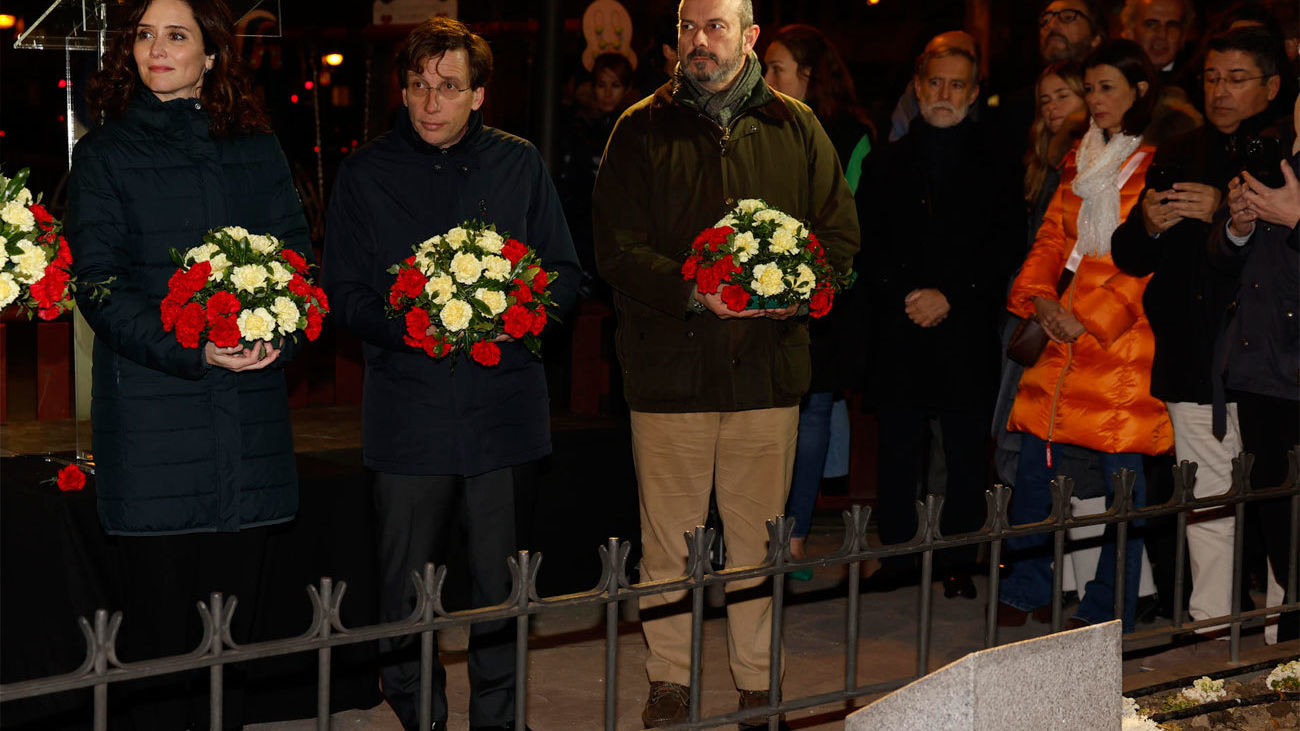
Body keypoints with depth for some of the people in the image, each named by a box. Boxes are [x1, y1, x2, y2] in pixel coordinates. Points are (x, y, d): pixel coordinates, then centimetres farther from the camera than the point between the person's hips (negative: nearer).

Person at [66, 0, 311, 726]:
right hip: (151, 406, -2)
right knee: (160, 607, -1)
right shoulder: (104, 154, 5)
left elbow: (300, 256, 10)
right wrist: (190, 349, -18)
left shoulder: (258, 150, 13)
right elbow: (97, 280, -4)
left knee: (235, 601, 5)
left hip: (249, 405, 3)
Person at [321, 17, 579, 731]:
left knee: (501, 585, 5)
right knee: (406, 592, 3)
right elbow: (343, 292, 2)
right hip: (408, 412, -1)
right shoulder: (365, 174, 4)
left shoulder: (519, 164, 8)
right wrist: (407, 327, -17)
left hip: (504, 404, 1)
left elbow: (565, 275, 11)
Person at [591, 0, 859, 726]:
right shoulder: (642, 130, 2)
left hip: (768, 366, 1)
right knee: (668, 540, 5)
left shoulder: (795, 129, 8)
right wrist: (695, 292, -19)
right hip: (669, 366, -1)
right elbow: (618, 249, -4)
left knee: (758, 541, 8)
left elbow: (843, 232, 8)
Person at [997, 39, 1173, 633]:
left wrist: (1088, 317, -12)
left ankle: (1108, 612, 5)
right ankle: (1023, 590, 14)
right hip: (1065, 328, 6)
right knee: (1034, 456, 4)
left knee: (1121, 471, -3)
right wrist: (1038, 297, 1)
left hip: (1123, 333, -6)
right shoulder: (1080, 159, 18)